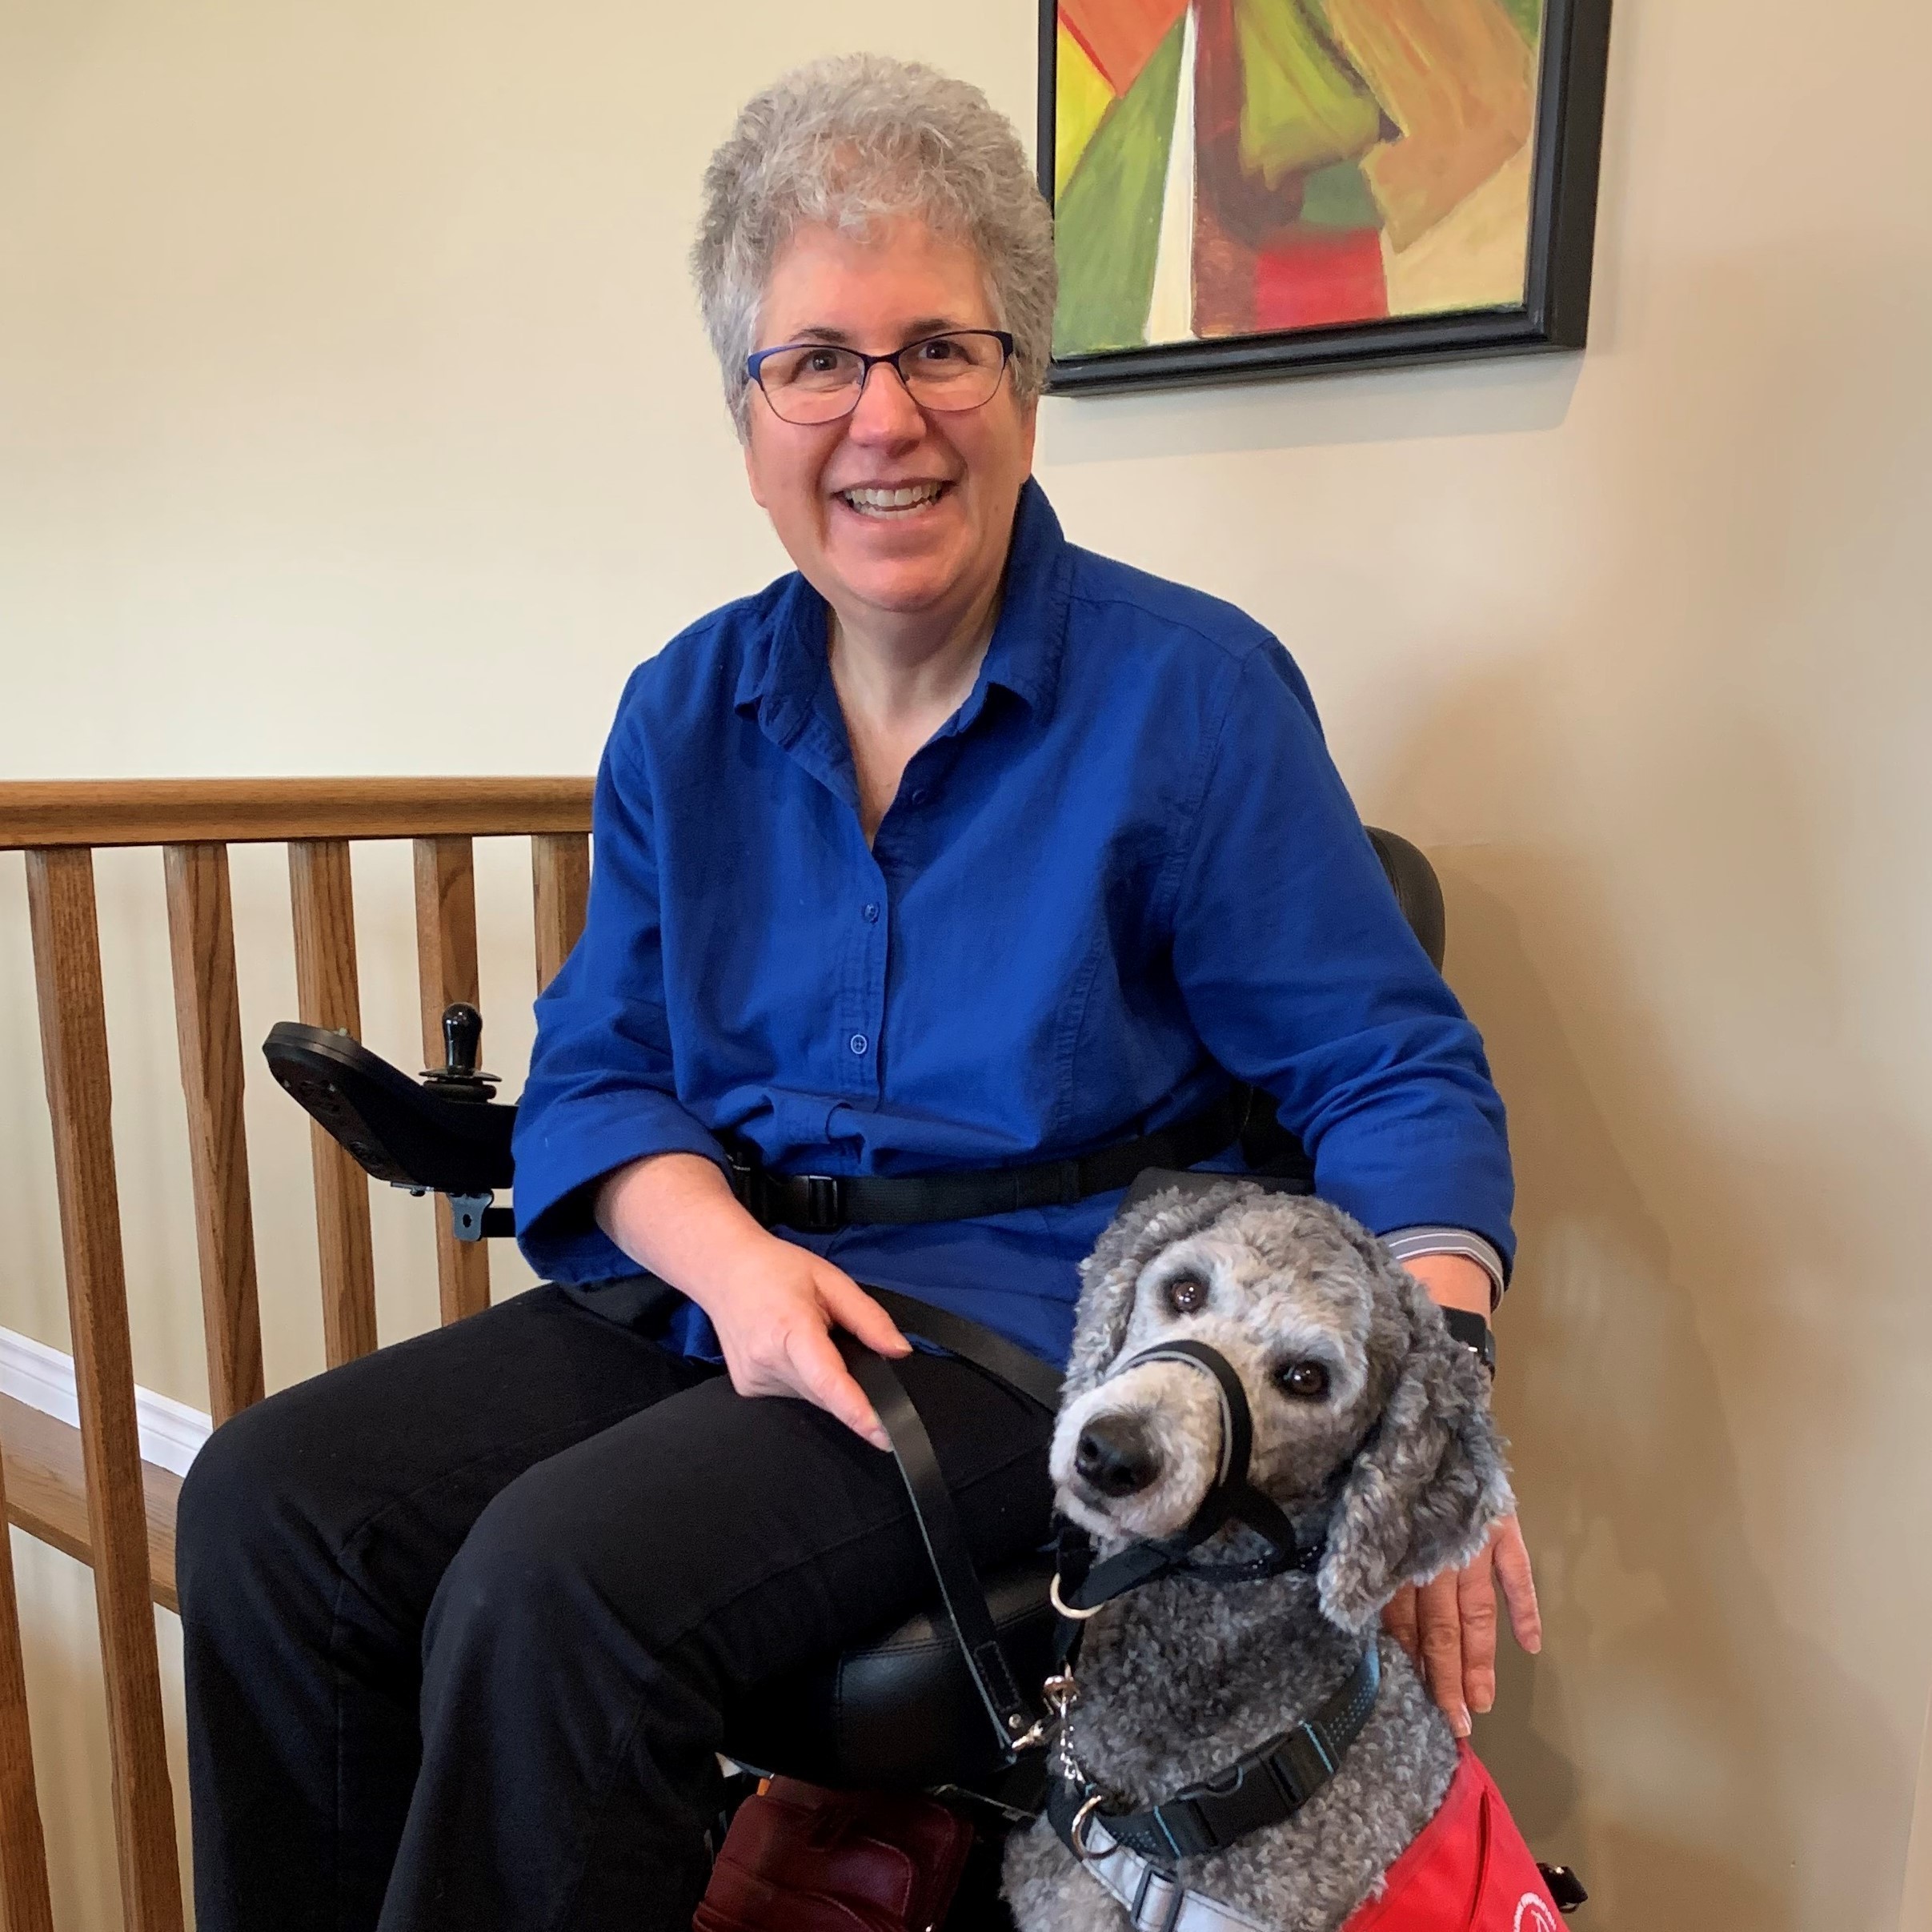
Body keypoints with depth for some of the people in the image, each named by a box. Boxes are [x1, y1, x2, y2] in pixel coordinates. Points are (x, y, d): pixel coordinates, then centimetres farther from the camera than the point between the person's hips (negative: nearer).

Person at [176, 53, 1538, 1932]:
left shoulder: (1194, 691, -6)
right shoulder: (686, 711, 7)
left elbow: (1392, 1072, -6)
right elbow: (595, 1070, 8)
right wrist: (728, 1253, -13)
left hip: (1032, 1327, -4)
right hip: (707, 1288, 5)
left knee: (554, 1582, -26)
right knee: (266, 1503, -10)